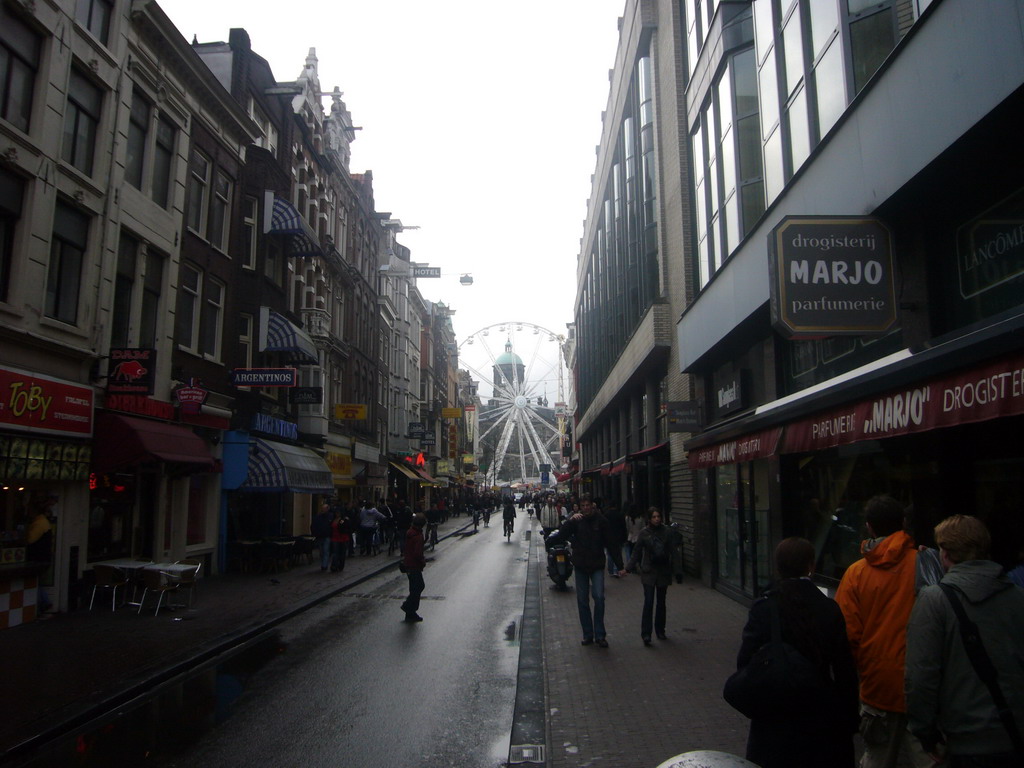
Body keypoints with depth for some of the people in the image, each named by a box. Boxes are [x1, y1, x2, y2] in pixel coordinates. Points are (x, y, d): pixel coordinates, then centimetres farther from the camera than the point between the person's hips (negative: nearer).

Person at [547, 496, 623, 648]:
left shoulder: (600, 520, -2)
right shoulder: (576, 520, 1)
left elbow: (610, 543, 1)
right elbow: (561, 534, -9)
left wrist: (620, 565, 0)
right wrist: (570, 520, -22)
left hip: (597, 565, -2)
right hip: (580, 565, 2)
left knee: (599, 597, -13)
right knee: (582, 601, 5)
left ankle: (600, 635, -3)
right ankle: (588, 634, 16)